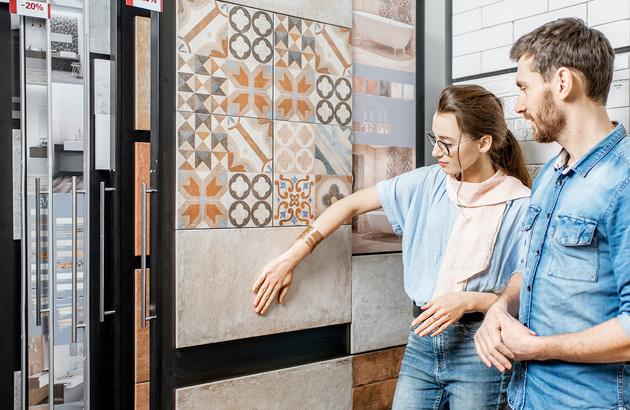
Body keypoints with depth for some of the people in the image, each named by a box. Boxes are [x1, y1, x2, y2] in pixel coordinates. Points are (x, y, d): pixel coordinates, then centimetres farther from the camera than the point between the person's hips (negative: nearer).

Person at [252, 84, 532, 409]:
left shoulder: (520, 206, -10)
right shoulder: (427, 182, 0)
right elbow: (352, 204, 3)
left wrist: (468, 300, -20)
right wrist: (290, 258, 0)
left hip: (478, 348, -3)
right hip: (422, 339, 3)